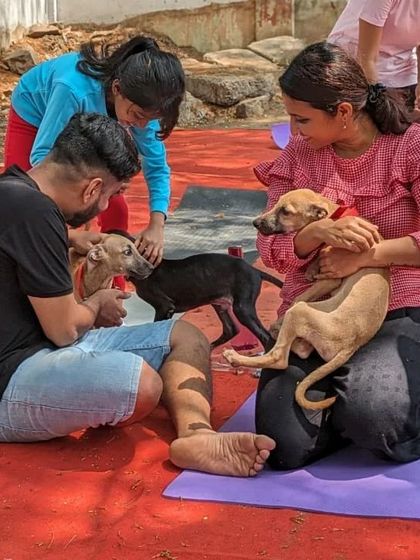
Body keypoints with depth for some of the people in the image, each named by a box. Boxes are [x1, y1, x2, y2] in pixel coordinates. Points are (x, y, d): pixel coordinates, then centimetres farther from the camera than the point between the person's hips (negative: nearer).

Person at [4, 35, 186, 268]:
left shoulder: (139, 101, -29)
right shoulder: (75, 89, -46)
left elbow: (156, 165, -20)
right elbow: (41, 155, -39)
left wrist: (156, 225, -34)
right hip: (32, 117, -4)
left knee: (115, 208, -4)